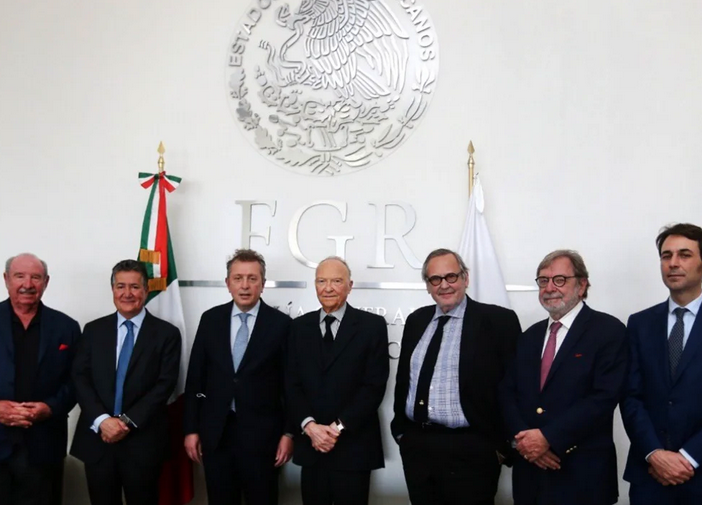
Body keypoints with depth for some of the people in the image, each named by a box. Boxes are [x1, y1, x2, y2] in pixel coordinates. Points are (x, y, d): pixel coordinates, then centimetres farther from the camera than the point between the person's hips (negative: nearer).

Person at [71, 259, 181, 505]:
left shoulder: (167, 333, 0)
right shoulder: (93, 330, 8)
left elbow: (165, 385, -7)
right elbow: (80, 378, 1)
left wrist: (128, 421, -14)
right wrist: (101, 420, -13)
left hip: (143, 442, -2)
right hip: (97, 438, 2)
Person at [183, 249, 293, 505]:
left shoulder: (281, 324, -4)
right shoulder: (210, 319, 3)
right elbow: (195, 376, 5)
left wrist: (288, 433, -4)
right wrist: (191, 428, 3)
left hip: (261, 433, -2)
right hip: (215, 431, 3)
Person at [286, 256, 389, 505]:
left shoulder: (372, 325, -2)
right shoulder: (299, 327, 9)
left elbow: (374, 385, -8)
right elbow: (292, 384, 4)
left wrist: (339, 427, -14)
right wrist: (309, 425, -10)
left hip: (354, 446, -3)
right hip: (310, 446, 3)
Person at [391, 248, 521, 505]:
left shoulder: (498, 321, -7)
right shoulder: (416, 320, 11)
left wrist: (502, 445, -9)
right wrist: (400, 429, 14)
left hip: (469, 451, -5)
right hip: (415, 445, 5)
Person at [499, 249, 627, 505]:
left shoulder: (609, 330, -6)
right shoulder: (530, 336, 14)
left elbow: (604, 397, -16)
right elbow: (507, 392, 8)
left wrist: (548, 437, -18)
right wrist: (522, 438, -10)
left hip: (582, 474, -5)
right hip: (529, 469, 5)